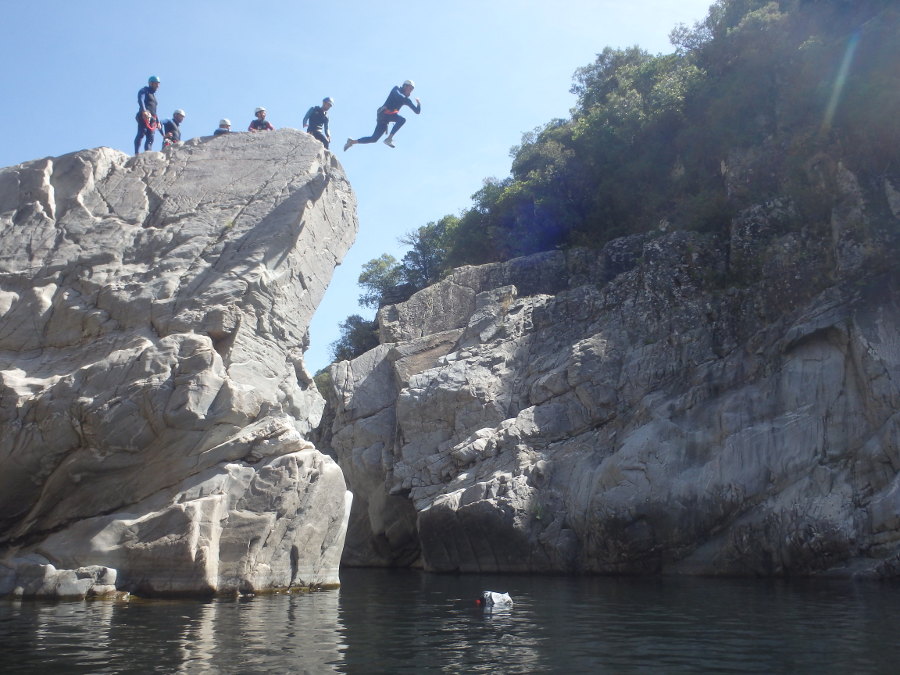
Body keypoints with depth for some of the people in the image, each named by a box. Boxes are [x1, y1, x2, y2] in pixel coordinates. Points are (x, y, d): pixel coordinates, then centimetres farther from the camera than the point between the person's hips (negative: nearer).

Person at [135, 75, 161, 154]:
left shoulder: (153, 95, 33)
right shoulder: (144, 90, 8)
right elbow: (140, 100, -13)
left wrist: (157, 121, 28)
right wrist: (144, 111, -30)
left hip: (152, 119, 8)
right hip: (144, 116, -8)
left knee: (150, 138, -3)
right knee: (141, 134, -21)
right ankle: (137, 153, -27)